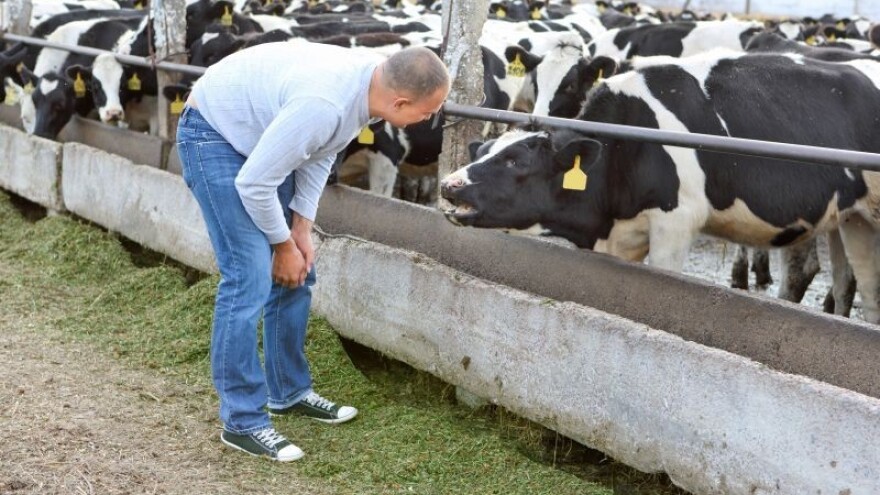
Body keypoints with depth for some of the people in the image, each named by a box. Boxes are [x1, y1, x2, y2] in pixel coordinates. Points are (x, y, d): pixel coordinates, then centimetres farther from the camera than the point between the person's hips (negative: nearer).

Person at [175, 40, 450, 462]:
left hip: (262, 137, 9)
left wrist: (302, 229, 0)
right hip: (213, 134, -9)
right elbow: (253, 184, -27)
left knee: (297, 276, 10)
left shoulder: (371, 80, -10)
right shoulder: (323, 104, -37)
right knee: (249, 279, -13)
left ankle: (289, 392, 24)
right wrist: (283, 245, -12)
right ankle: (241, 421, -4)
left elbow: (319, 154, 5)